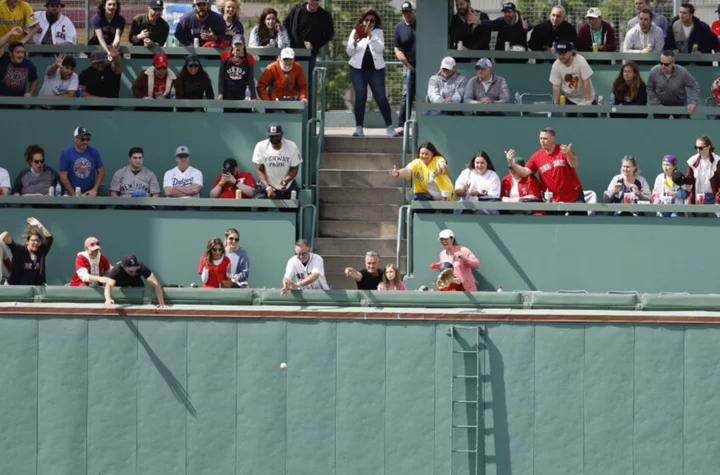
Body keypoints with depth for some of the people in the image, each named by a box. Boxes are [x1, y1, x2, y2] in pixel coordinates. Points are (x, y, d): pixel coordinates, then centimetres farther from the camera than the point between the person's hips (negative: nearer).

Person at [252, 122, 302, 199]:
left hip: (288, 188, 1)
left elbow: (294, 168, -5)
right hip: (266, 185, -1)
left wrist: (286, 181, -27)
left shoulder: (292, 147, -11)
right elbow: (259, 170, -9)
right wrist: (268, 187, -24)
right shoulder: (260, 146, -12)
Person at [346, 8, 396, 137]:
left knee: (381, 98, -3)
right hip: (358, 69, 0)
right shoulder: (355, 32, 7)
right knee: (360, 98, -2)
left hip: (376, 69, 0)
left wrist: (370, 35, -20)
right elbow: (349, 52, 4)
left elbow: (380, 48, -9)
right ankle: (359, 128, 2)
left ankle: (389, 127, 3)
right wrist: (354, 41, -14)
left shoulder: (378, 32, 6)